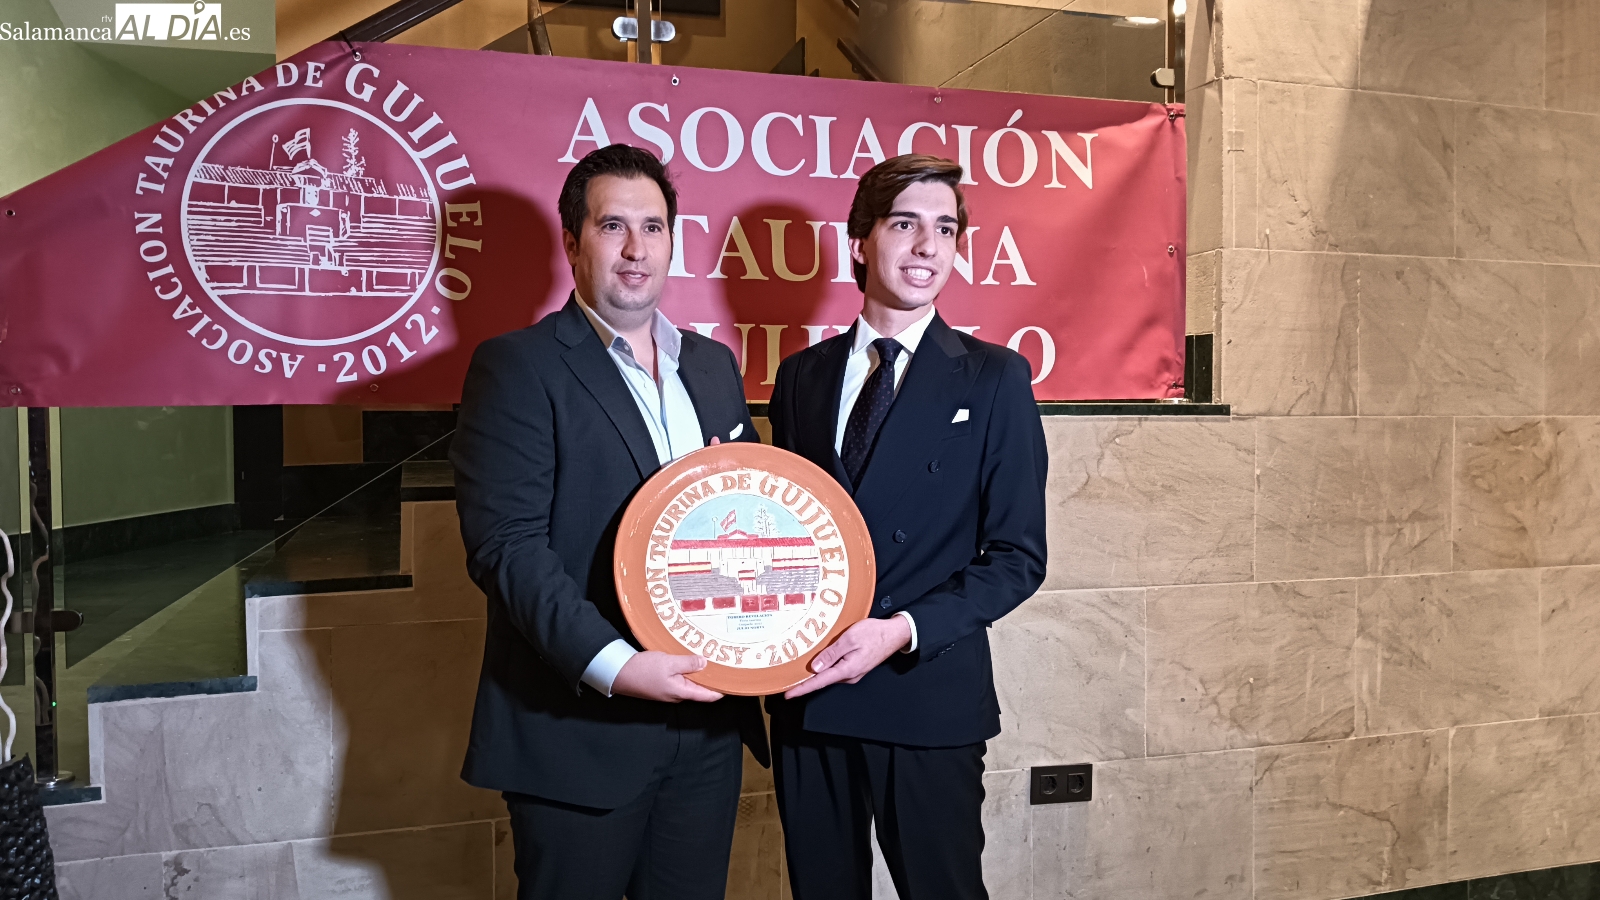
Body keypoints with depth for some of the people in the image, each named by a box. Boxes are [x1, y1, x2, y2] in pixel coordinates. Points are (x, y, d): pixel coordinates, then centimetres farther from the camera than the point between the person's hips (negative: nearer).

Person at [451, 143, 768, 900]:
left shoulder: (715, 364, 12)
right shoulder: (517, 365, -7)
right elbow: (505, 543, -15)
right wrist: (613, 665, -24)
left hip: (706, 719, 6)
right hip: (580, 729, -5)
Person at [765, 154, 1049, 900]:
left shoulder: (994, 379, -2)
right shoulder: (801, 376, 7)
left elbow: (1017, 556, -6)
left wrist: (902, 630, -18)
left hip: (929, 697, -3)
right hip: (806, 696, 3)